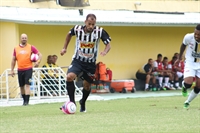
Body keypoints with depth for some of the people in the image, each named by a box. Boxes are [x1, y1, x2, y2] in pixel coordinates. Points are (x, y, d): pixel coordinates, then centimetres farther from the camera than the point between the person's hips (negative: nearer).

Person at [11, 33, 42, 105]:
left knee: (27, 85, -13)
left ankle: (27, 101, -14)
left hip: (28, 69, -3)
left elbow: (39, 54, 4)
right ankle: (24, 99, 26)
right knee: (21, 86, 10)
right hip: (20, 69, 3)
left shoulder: (31, 47, 1)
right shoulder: (16, 48, 7)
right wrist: (12, 70, 8)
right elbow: (13, 60, 12)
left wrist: (38, 62, -15)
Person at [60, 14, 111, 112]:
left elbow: (108, 44, -9)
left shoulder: (100, 31, -18)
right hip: (78, 60, 0)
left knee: (87, 85, 11)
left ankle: (83, 103, 40)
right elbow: (69, 34, 9)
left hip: (91, 63, 1)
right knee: (69, 77, -25)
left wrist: (105, 52, -31)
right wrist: (64, 48, 6)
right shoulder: (77, 29, -14)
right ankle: (72, 102, -11)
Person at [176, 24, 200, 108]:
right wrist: (179, 58, 13)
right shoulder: (188, 37, -21)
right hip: (190, 63, -1)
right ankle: (184, 87, 17)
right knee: (188, 84, -21)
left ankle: (187, 102, 26)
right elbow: (183, 45, 3)